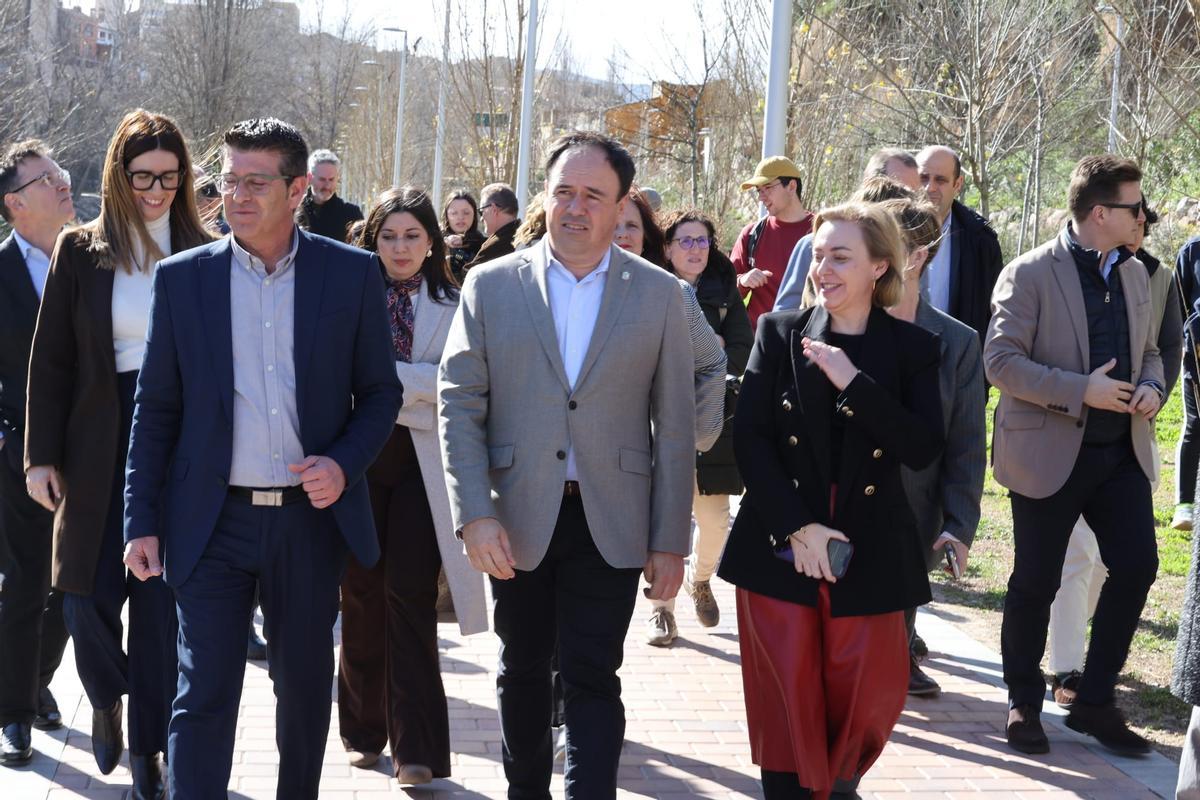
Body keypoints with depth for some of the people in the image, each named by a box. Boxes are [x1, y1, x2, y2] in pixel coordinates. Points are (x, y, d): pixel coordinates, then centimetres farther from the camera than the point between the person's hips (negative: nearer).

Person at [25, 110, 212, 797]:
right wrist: (42, 455, -2)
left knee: (162, 601, 2)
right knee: (90, 595, 0)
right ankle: (107, 699, 32)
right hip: (100, 449, 0)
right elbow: (51, 360, 3)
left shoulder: (205, 255, 2)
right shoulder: (82, 252, 2)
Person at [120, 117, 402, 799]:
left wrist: (344, 464, -12)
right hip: (214, 521, -1)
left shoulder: (353, 273, 0)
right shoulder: (182, 278, 1)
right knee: (204, 697, -2)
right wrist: (141, 522, 0)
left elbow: (381, 391, 6)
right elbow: (156, 409, 4)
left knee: (306, 687, 14)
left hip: (311, 517, 1)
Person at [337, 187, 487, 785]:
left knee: (410, 596, -6)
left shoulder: (453, 306, 2)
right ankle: (364, 730, 23)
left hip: (421, 462, -2)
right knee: (361, 595, 9)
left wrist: (384, 374, -15)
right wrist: (418, 382, -13)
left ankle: (415, 746, -2)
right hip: (360, 459, 2)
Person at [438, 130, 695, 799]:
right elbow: (459, 405, -1)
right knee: (522, 671, 15)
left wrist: (670, 541, -2)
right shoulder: (491, 285, 1)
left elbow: (675, 425, 1)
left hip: (610, 522, -1)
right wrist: (475, 515, -11)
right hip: (517, 519, 2)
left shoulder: (659, 294, 1)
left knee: (592, 680, -3)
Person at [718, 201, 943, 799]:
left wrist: (853, 383, -17)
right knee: (788, 703, 0)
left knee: (866, 699, 2)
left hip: (867, 553, 0)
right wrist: (797, 526, -13)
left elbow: (923, 450, -9)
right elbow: (749, 437, -4)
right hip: (781, 547, 0)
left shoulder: (911, 349, 3)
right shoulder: (780, 333, 3)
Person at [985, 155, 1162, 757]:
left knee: (1136, 565, 0)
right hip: (1050, 453, -6)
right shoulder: (1030, 274, -10)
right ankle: (1023, 706, 20)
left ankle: (1094, 701, 14)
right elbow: (1001, 361, -15)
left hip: (1121, 451, 6)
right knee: (1036, 582, 3)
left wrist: (1151, 387, -1)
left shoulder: (1134, 274, 11)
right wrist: (1080, 390, -21)